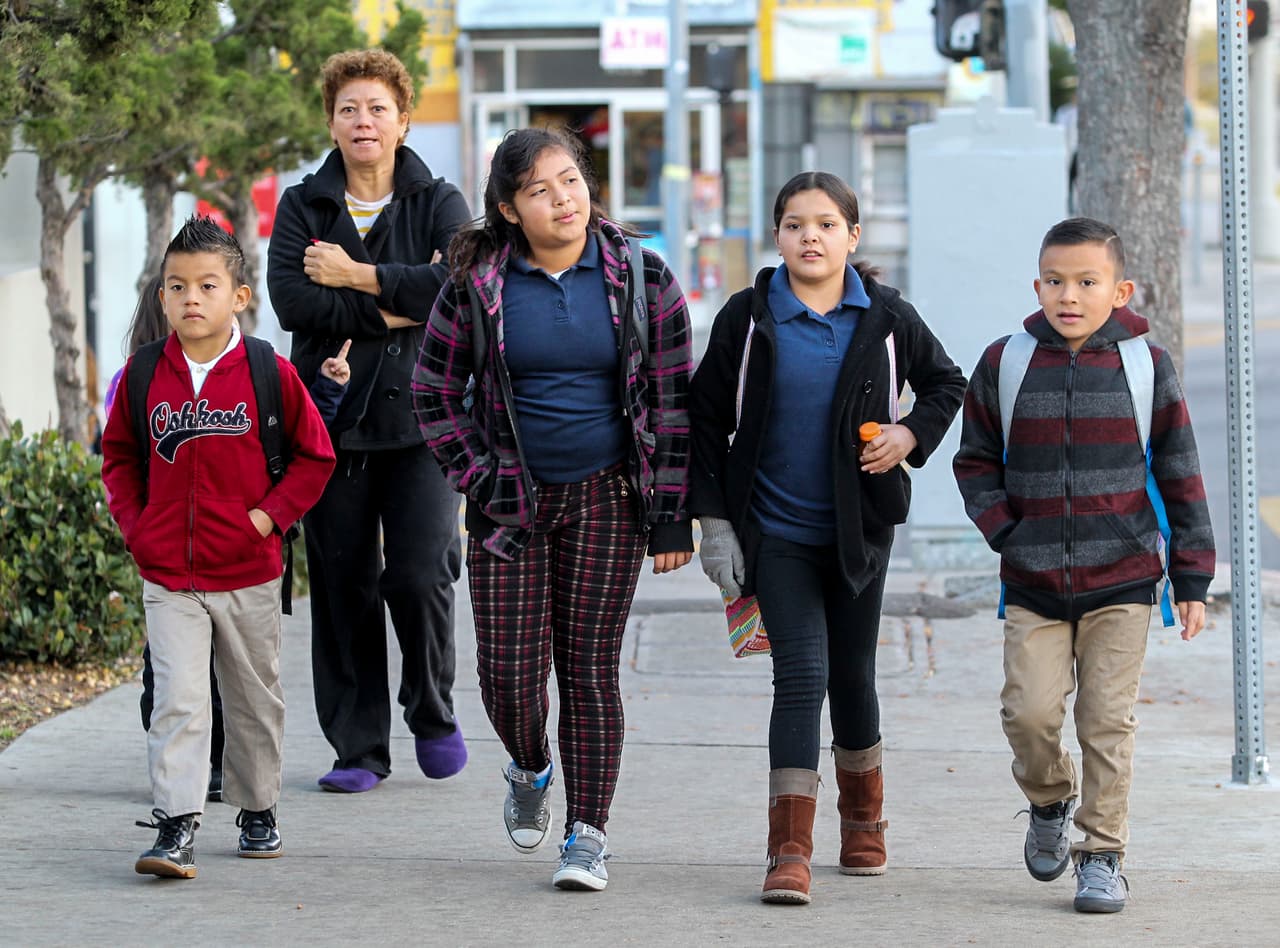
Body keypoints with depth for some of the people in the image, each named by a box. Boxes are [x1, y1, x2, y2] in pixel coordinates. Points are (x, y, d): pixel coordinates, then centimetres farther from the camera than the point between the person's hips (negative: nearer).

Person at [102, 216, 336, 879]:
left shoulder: (270, 374, -6)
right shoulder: (145, 376, -1)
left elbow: (314, 454, 3)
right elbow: (118, 457, 13)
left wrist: (271, 514, -8)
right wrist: (135, 526, 1)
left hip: (248, 574, 0)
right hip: (167, 576, 0)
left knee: (255, 699, 13)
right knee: (177, 699, -10)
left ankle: (258, 811, 30)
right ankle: (175, 826, -13)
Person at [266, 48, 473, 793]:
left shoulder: (437, 203, 6)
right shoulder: (303, 207, 9)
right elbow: (290, 299, -8)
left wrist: (357, 276, -11)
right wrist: (392, 311, -12)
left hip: (418, 417, -2)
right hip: (331, 417, 2)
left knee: (420, 574, -12)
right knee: (343, 586, 2)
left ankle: (433, 712, 12)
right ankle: (359, 749, 11)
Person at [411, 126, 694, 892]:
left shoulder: (640, 278, -3)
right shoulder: (477, 285, -3)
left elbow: (675, 397, 0)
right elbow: (434, 391, 8)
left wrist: (671, 513, -4)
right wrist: (475, 479, -1)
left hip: (607, 502, -1)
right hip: (513, 504, 1)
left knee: (590, 668, -1)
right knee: (508, 671, -2)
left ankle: (589, 834, 6)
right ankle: (531, 771, 30)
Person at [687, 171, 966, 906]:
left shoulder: (885, 317, -1)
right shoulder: (748, 318, -5)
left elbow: (947, 383, 14)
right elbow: (707, 420, 1)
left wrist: (912, 436, -5)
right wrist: (714, 522, -4)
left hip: (858, 530, 2)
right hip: (775, 533, -2)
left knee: (853, 676, 13)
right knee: (801, 676, -13)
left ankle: (864, 818, 36)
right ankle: (790, 852, -15)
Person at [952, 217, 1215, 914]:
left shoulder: (1147, 367, 0)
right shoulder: (1004, 365, 1)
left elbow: (1180, 477, 5)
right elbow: (976, 460, 12)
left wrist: (1191, 578, 4)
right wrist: (1003, 530, -4)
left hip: (1121, 578, -1)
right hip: (1033, 585, 1)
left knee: (1107, 721, -1)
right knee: (1029, 711, -7)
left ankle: (1102, 853, 11)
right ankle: (1050, 803, 23)